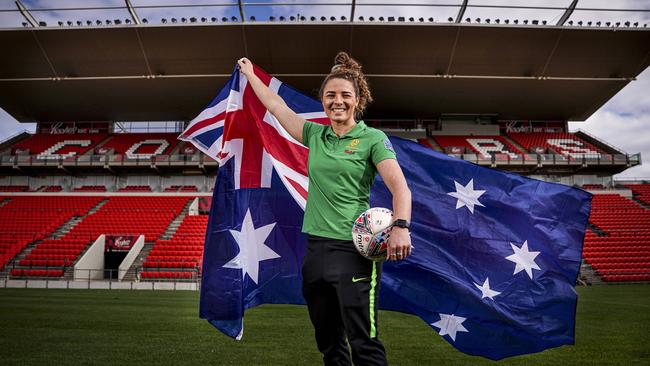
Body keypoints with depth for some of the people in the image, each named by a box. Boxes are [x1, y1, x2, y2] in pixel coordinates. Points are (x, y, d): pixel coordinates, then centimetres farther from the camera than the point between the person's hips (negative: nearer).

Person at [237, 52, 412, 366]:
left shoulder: (373, 138, -3)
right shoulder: (315, 135, 12)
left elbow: (399, 186, -12)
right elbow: (276, 106, 22)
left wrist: (400, 226, -28)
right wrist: (250, 74, 31)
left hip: (354, 248, -5)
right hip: (316, 246, 6)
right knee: (327, 339, 15)